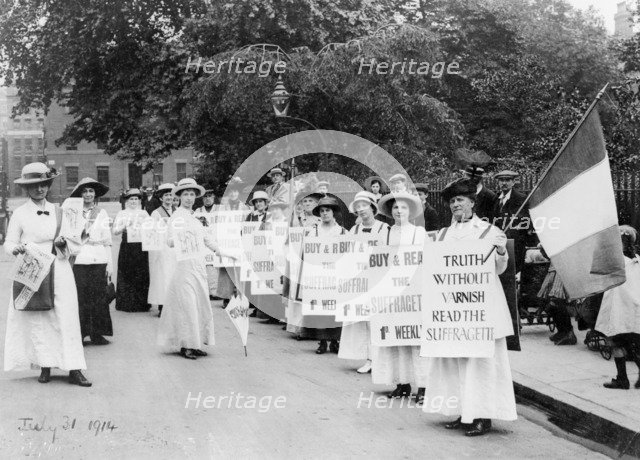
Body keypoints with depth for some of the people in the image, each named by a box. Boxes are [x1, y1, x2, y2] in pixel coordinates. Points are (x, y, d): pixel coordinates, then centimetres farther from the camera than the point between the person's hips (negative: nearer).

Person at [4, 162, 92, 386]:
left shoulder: (58, 212, 12)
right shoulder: (20, 214, 4)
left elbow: (74, 245, 16)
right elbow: (9, 243, 2)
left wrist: (64, 242, -6)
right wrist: (16, 248, -19)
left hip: (59, 272, 2)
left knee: (67, 318, -3)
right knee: (38, 319, -1)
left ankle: (74, 369, -4)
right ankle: (45, 367, 9)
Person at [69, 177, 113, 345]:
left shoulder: (102, 213, 11)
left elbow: (107, 240, 11)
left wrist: (110, 262, 5)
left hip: (98, 260, 1)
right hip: (79, 260, -1)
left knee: (99, 296, -2)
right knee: (80, 297, -6)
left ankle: (97, 333, 5)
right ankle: (79, 333, 1)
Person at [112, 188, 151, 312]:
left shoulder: (144, 214, 13)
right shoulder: (121, 214, 9)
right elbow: (115, 231, 2)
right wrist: (124, 226, -15)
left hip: (140, 246, 1)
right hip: (126, 247, -1)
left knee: (141, 275, -2)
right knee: (126, 275, -2)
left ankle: (141, 304, 5)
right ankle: (126, 304, 4)